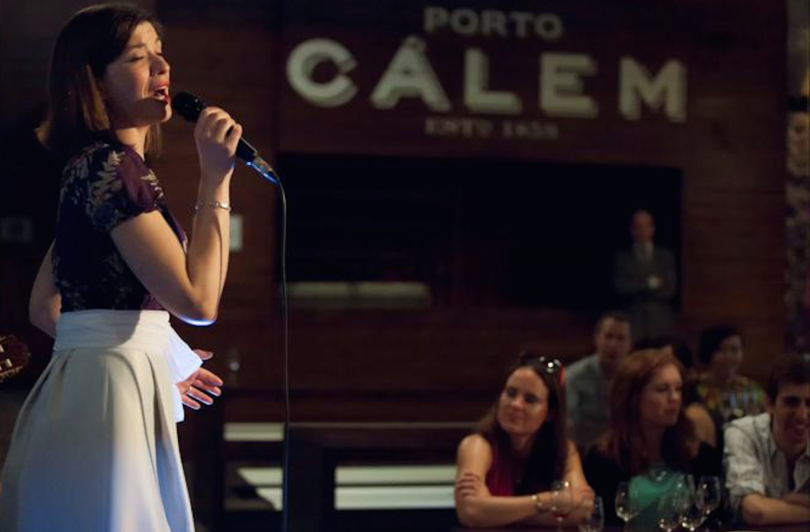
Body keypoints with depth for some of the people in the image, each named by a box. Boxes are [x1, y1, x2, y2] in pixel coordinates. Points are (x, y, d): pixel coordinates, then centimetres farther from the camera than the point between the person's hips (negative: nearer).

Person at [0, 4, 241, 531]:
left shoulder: (92, 166, 17)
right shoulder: (112, 165, -13)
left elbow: (46, 308, 21)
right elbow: (198, 300, -19)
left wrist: (155, 358, 28)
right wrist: (216, 179, -14)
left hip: (87, 388, 10)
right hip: (109, 394, -10)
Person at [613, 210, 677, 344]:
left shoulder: (666, 257, 10)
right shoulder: (622, 258, 8)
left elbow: (670, 289, 0)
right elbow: (620, 287, -5)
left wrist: (637, 288, -4)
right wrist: (648, 284, -8)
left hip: (660, 323, 1)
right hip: (633, 322, -1)